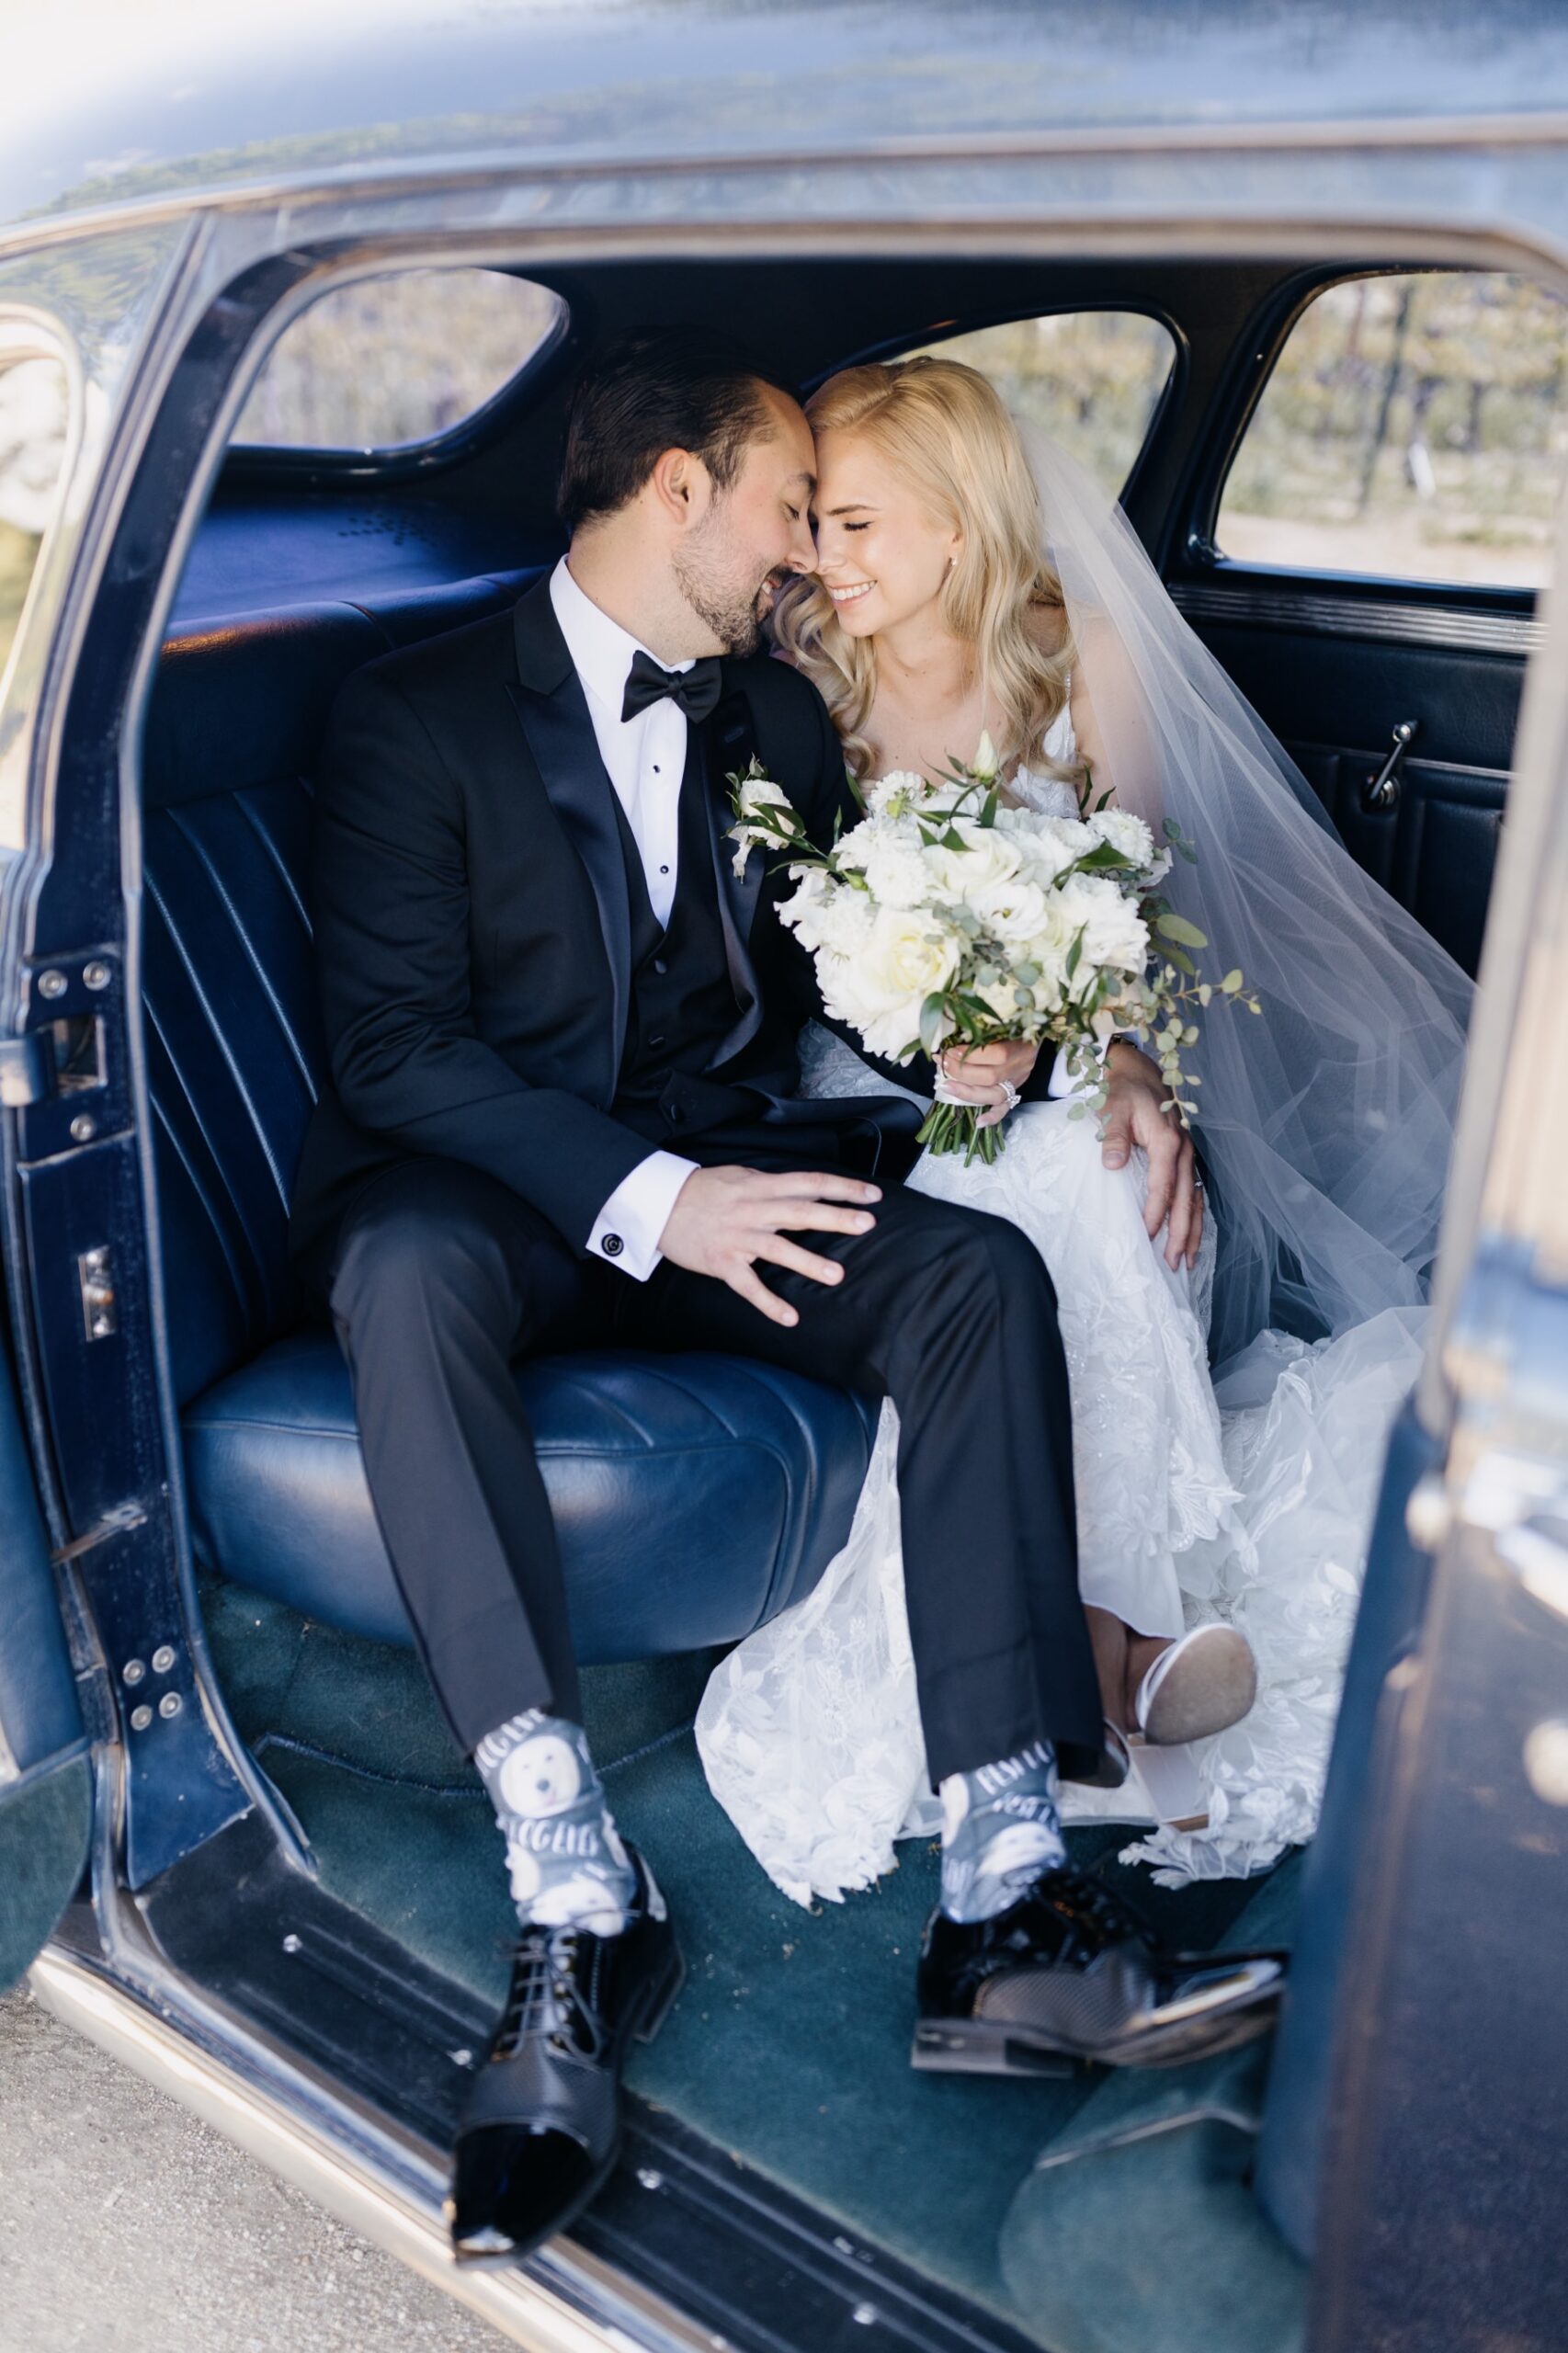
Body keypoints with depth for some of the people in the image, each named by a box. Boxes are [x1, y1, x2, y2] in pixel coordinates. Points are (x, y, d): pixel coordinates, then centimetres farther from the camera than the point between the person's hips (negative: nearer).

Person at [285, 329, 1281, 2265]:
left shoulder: (780, 716, 17)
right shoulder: (418, 713, -2)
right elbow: (393, 1041, -12)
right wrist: (648, 1198, -25)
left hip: (719, 1177, 5)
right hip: (496, 1191, -4)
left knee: (981, 1270, -24)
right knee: (409, 1272, -38)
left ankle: (1002, 1907, -28)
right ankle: (577, 1903, -35)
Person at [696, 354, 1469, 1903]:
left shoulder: (1085, 656, 1)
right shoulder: (803, 668, 0)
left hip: (1073, 1064, 1)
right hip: (883, 1079, -1)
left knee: (1087, 1183, -33)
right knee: (1052, 1190, -33)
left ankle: (1098, 1609, -24)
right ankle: (1134, 1606, -26)